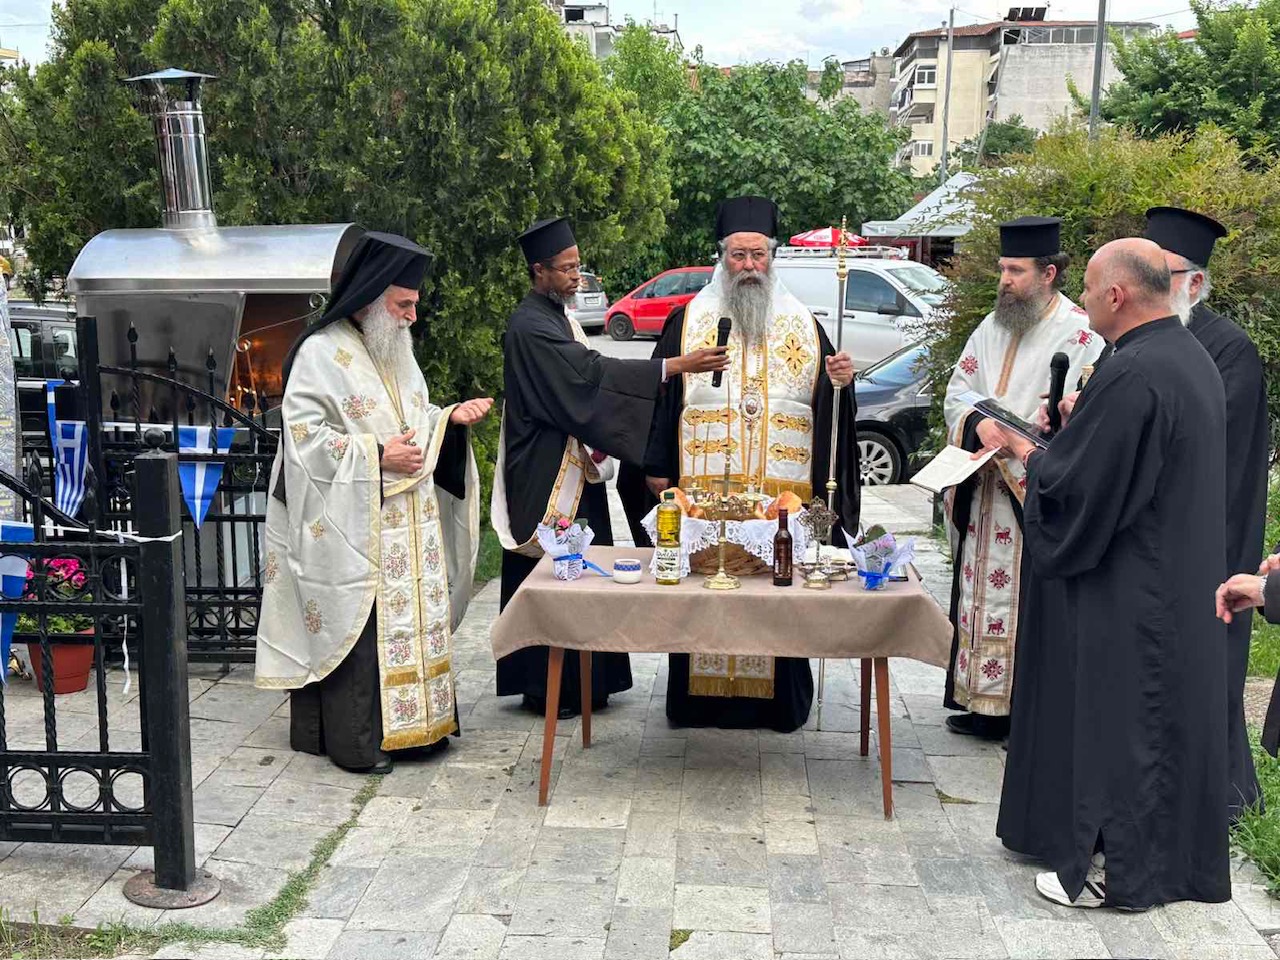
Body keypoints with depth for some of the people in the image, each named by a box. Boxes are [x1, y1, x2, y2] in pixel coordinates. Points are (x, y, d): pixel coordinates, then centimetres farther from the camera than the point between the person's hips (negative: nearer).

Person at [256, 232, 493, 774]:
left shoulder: (395, 352, 14)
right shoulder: (320, 354, -11)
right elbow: (305, 437, -16)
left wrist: (450, 419, 3)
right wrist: (376, 456, -19)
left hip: (409, 524, 8)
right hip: (354, 529, -8)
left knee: (412, 615, 11)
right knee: (358, 625, -4)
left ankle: (413, 722, 22)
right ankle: (355, 739, 7)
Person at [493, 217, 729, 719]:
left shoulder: (557, 315, 13)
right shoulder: (529, 325, -18)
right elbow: (590, 373, -27)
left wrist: (590, 437, 7)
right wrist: (677, 365, -29)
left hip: (574, 469, 10)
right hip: (547, 476, -10)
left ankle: (583, 682, 23)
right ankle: (546, 688, 8)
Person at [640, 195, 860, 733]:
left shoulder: (803, 326, 11)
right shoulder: (688, 322, 7)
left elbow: (826, 403, 14)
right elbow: (662, 394, 6)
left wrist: (839, 382, -9)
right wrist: (657, 470, 1)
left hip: (783, 492, 1)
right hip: (703, 490, -1)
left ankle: (778, 699, 16)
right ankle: (700, 696, 15)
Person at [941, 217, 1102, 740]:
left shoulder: (1081, 333, -9)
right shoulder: (992, 327, 13)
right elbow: (957, 390, 10)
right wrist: (979, 422, -11)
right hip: (983, 491, 7)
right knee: (981, 591, 11)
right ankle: (984, 701, 22)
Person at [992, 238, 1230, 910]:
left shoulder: (1131, 375, -24)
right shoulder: (1192, 357, 7)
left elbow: (1071, 486, -22)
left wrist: (1026, 452, -4)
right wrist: (1084, 425, 12)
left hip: (1125, 595, -9)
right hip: (1180, 583, 10)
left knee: (1114, 716, 4)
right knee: (1164, 716, 18)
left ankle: (1115, 870, 17)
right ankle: (1168, 853, 33)